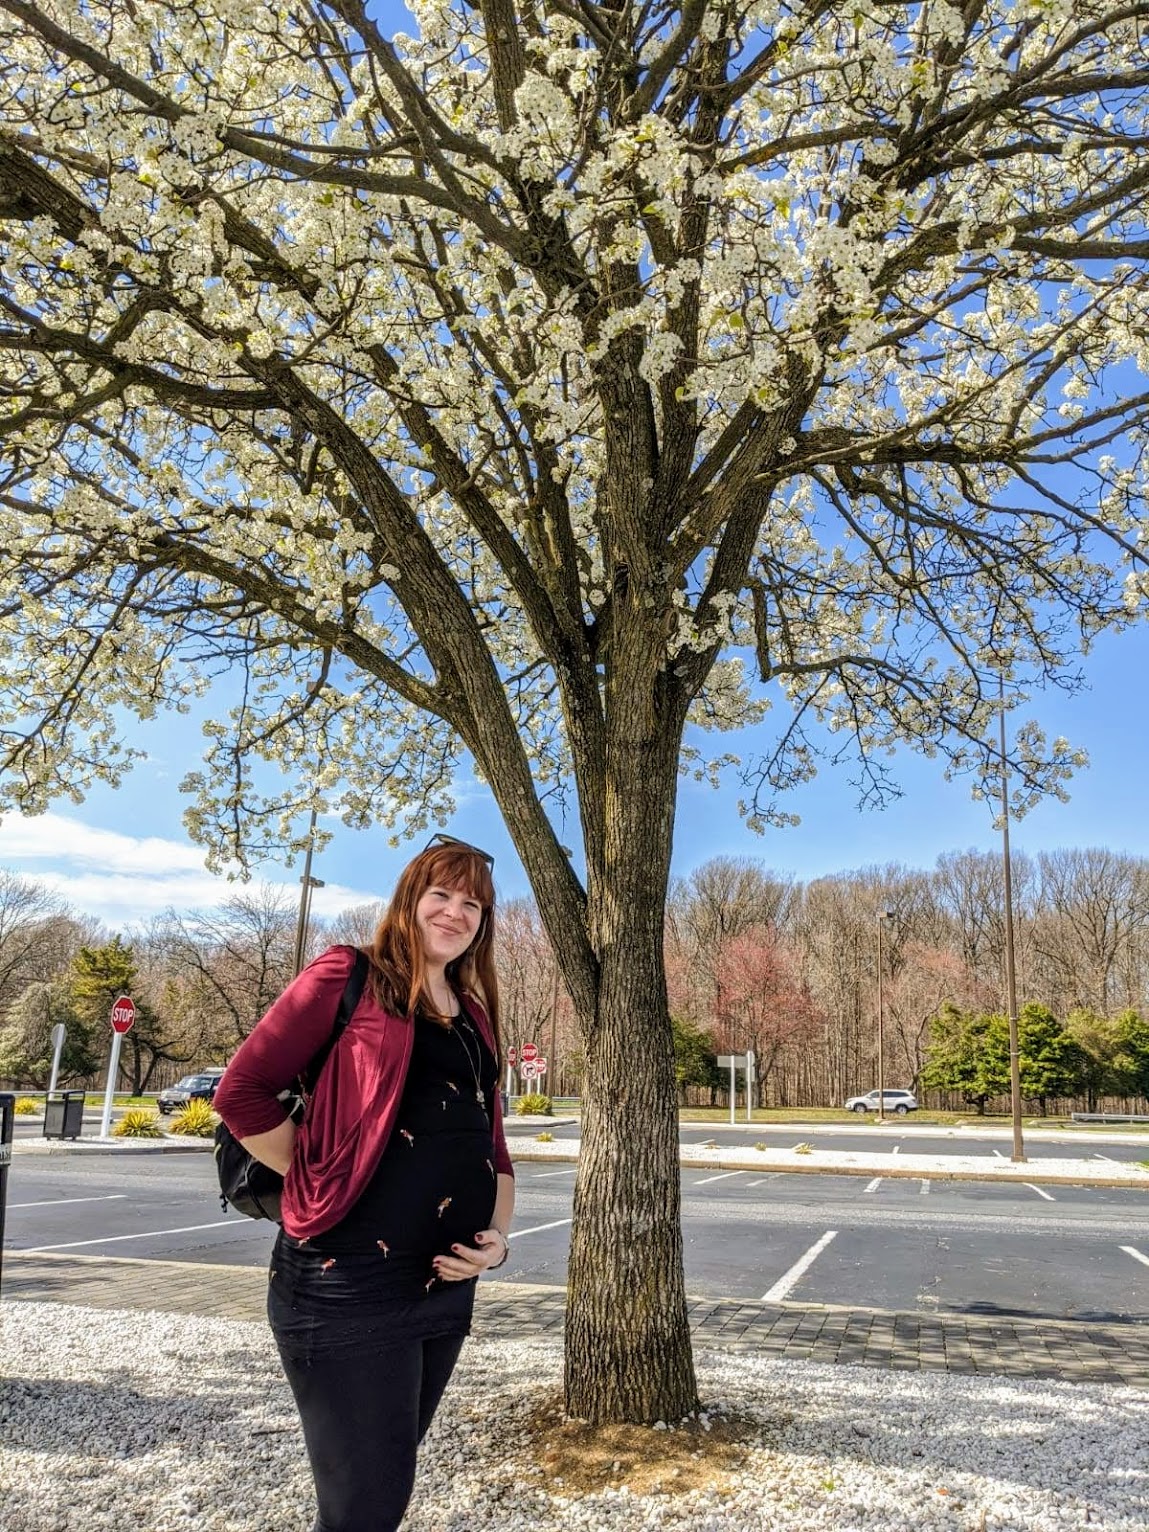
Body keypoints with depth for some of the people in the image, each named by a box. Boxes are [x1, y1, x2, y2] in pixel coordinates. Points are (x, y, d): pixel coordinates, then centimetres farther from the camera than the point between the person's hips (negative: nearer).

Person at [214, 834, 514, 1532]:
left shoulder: (475, 1018, 12)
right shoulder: (347, 978, -7)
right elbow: (243, 1091, -10)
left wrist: (498, 1236, 0)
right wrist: (328, 1184, -9)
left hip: (449, 1287, 7)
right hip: (349, 1286, -7)